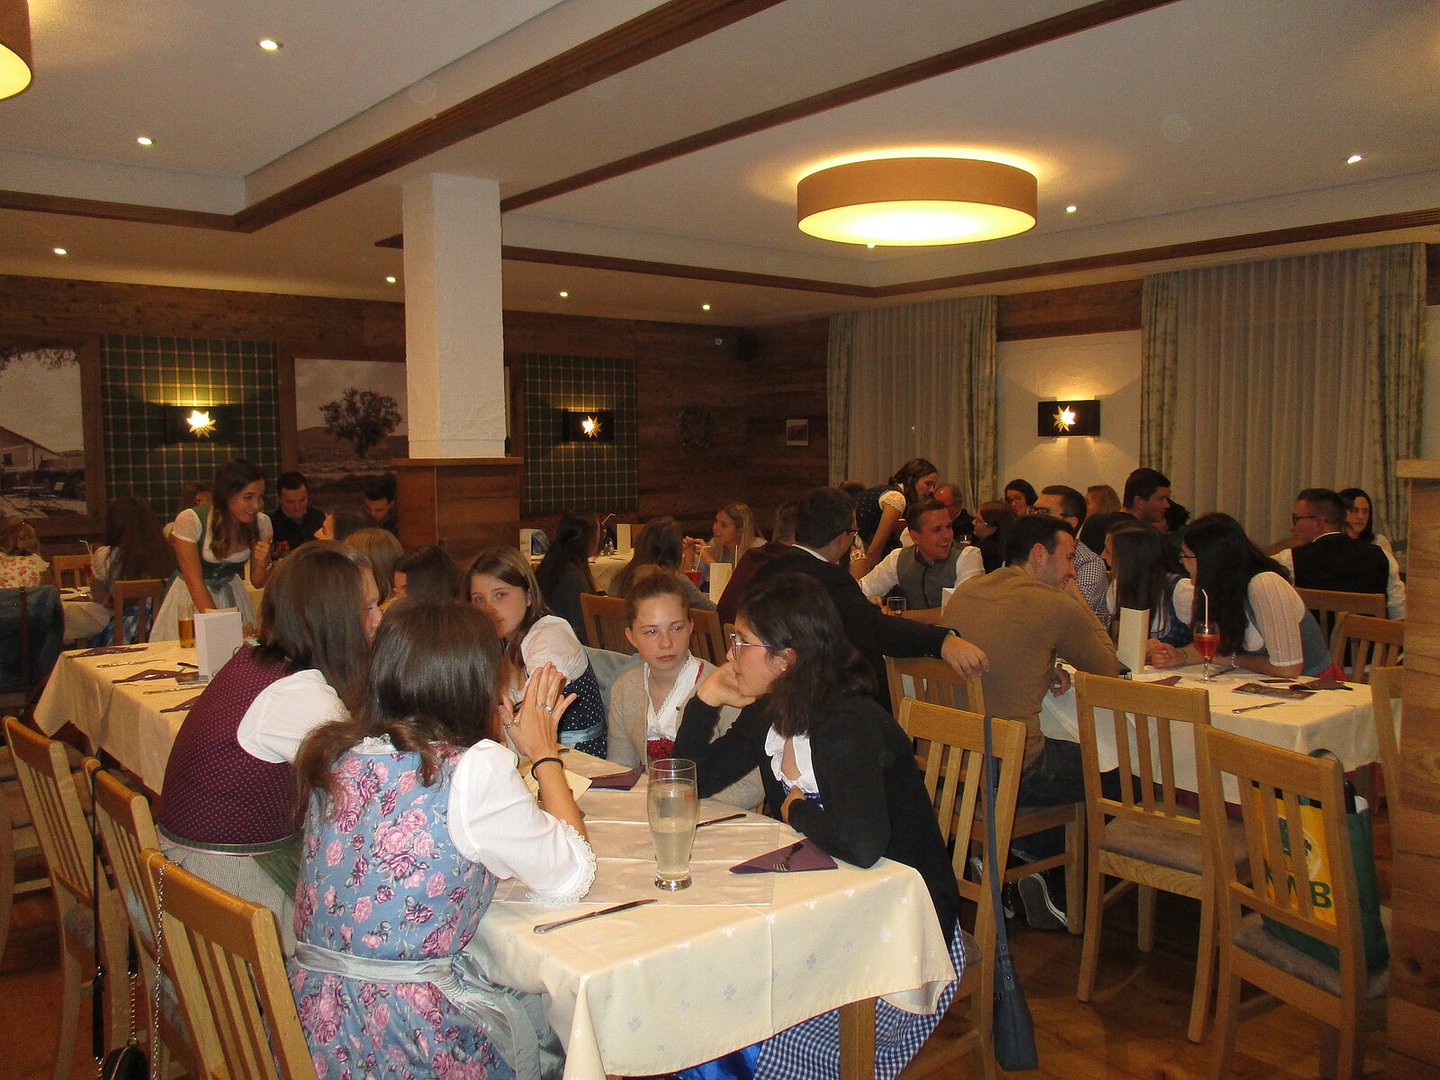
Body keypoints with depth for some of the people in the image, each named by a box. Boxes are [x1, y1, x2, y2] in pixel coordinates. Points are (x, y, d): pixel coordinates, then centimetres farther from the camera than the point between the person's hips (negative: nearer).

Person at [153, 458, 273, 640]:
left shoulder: (261, 523, -9)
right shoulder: (190, 520, -20)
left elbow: (258, 583, -1)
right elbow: (194, 581, -17)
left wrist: (262, 565, -23)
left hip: (231, 595, 3)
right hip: (190, 598, -3)